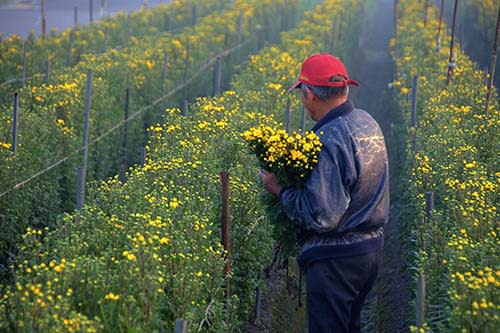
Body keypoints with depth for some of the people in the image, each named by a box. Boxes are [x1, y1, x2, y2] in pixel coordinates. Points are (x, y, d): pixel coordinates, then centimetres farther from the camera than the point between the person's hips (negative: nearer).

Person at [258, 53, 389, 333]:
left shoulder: (328, 141, -26)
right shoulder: (368, 122, 4)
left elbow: (323, 218, -27)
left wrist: (280, 190, -15)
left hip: (336, 258, -9)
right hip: (372, 249, 9)